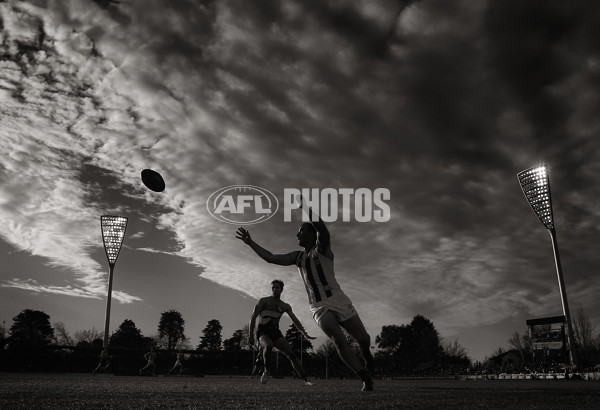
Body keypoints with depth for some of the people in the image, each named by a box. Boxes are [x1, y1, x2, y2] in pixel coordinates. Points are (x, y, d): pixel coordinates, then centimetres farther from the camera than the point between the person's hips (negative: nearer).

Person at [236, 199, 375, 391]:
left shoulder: (322, 248, 0)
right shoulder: (297, 257, 15)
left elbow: (319, 224, -18)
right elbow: (271, 258, 15)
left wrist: (304, 204, -14)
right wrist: (250, 242, 14)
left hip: (338, 301, -2)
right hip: (319, 307, 2)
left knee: (363, 338, 4)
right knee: (338, 339, -23)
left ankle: (366, 355, 40)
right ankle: (366, 378, -18)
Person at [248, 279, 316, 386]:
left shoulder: (285, 306, 15)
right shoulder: (264, 301, 3)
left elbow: (295, 321, 10)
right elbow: (253, 317, -1)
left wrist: (305, 335, -3)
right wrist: (251, 335, -10)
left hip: (275, 332, 4)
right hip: (263, 332, -3)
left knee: (291, 354, -13)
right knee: (268, 345, -38)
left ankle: (306, 380, -13)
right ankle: (266, 371, -18)